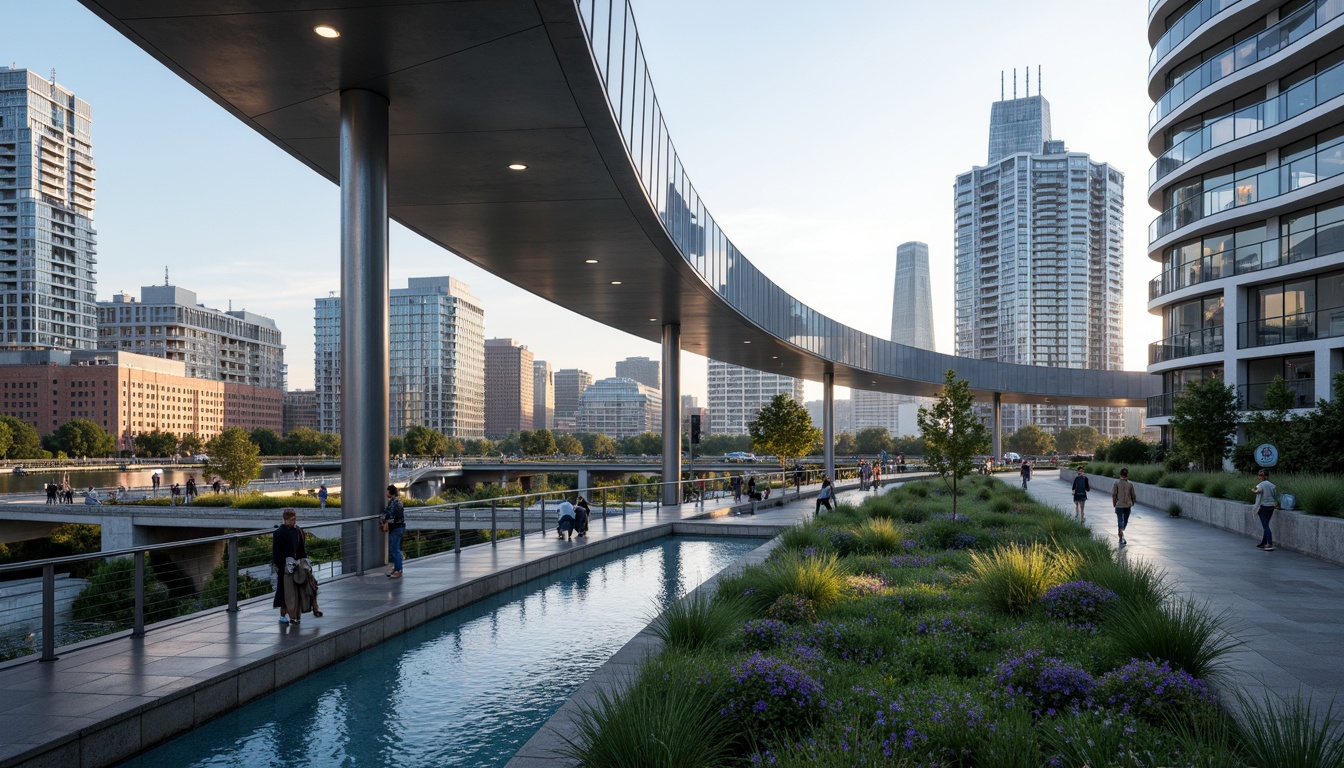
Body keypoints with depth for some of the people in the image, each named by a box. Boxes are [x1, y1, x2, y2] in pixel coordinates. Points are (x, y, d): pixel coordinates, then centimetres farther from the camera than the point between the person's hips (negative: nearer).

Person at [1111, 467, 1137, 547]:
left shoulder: (1117, 483, -6)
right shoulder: (1130, 484, -1)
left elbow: (1114, 494, -8)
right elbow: (1133, 495, 2)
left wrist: (1114, 503, 5)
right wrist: (1132, 503, 18)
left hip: (1119, 505, -2)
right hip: (1128, 505, 2)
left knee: (1120, 521, -5)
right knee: (1125, 521, 17)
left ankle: (1122, 536, -23)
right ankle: (1121, 535, 28)